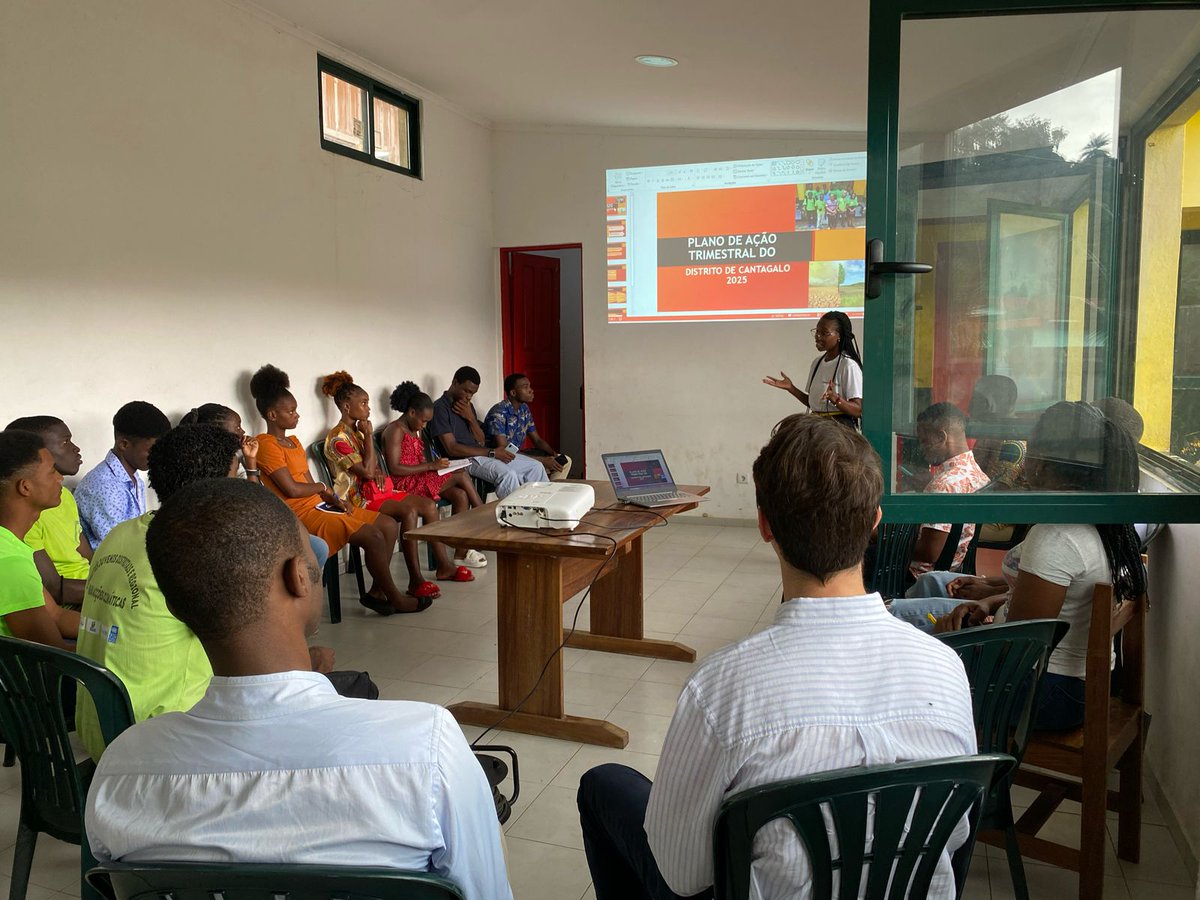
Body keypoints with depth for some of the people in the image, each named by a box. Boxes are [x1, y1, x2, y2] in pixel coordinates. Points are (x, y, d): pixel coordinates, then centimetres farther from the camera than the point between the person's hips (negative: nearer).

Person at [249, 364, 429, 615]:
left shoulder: (293, 441, 18)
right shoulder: (267, 444, -11)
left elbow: (309, 485, 14)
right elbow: (292, 489, -18)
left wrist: (333, 499, -5)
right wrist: (324, 488, -2)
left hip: (317, 504, 10)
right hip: (301, 513, -10)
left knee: (389, 525, 3)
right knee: (373, 536, -21)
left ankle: (377, 591, 4)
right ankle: (394, 598, -4)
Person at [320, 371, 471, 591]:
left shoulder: (358, 430, 14)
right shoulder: (337, 438, -14)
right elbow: (367, 471, -20)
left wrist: (378, 471, -6)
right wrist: (368, 436, -13)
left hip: (381, 489, 9)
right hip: (361, 498, -9)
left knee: (429, 505, -4)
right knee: (409, 512, -30)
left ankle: (444, 566, 2)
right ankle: (415, 581, -29)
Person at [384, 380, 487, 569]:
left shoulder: (416, 430, 18)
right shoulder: (395, 430, -10)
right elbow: (394, 468, -19)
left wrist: (435, 465, -2)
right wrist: (430, 465, -20)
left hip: (420, 477, 9)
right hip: (405, 484, -9)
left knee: (461, 495, -15)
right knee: (461, 476, -18)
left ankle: (461, 552, -16)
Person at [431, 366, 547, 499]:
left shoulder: (467, 406, 17)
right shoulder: (440, 407, -8)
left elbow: (481, 442, 13)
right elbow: (452, 449, -16)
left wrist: (471, 418, -5)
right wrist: (492, 453, -19)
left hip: (482, 454, 8)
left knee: (536, 466, -2)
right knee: (508, 474, -35)